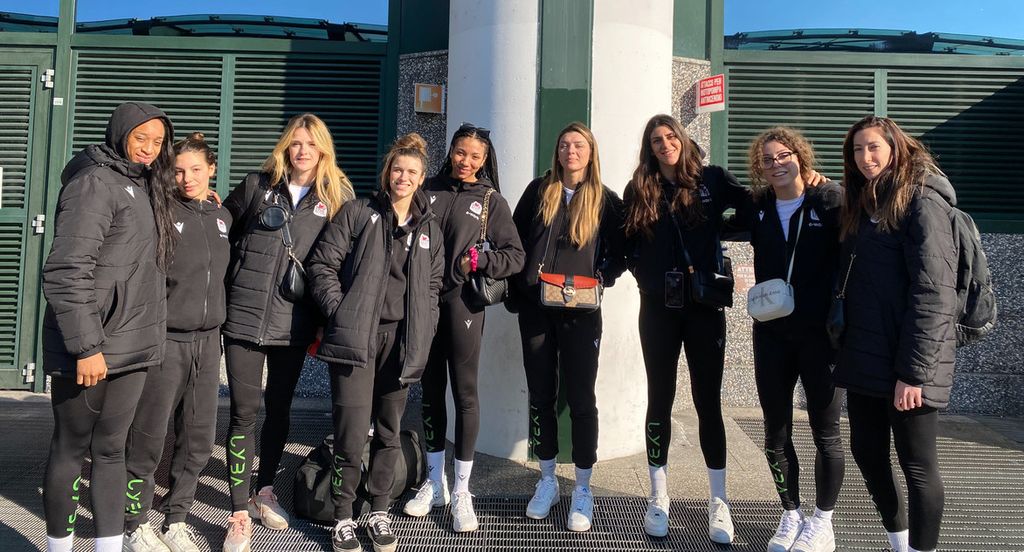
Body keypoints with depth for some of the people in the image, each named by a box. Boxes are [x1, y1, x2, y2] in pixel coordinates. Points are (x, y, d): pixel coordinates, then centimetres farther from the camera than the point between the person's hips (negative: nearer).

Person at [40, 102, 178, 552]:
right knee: (71, 449, 7)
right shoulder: (97, 181, -12)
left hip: (132, 346, 8)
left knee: (111, 448, 12)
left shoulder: (142, 186, 14)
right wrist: (86, 346, -21)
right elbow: (66, 272, -19)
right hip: (89, 348, -8)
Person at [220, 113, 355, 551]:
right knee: (243, 412, -2)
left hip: (294, 322, 1)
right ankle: (240, 513, 7)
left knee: (279, 408, 14)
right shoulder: (257, 186, 5)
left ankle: (264, 491, 32)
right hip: (244, 314, 0)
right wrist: (222, 291, 9)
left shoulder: (338, 196, 3)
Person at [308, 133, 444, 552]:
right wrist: (339, 311, -9)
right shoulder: (357, 214, 5)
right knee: (352, 431, -6)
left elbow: (432, 288, 15)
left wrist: (423, 335, 4)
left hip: (402, 340, 4)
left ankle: (379, 513, 25)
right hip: (356, 337, -3)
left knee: (390, 431, 10)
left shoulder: (430, 230, 15)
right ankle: (342, 517, 12)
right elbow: (323, 265, 0)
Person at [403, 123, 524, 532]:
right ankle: (434, 482, 24)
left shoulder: (491, 201, 4)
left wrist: (479, 260, -14)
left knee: (464, 392, -1)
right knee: (431, 390, 10)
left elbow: (515, 256, 1)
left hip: (463, 303, -2)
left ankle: (462, 492, 10)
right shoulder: (430, 190, 8)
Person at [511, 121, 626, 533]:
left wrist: (599, 280, -8)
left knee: (581, 398, 0)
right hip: (535, 309, 2)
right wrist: (520, 284, 1)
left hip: (581, 313, -2)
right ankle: (547, 480, 23)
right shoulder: (538, 191, 8)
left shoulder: (606, 200, 4)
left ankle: (583, 489, 13)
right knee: (541, 395, 8)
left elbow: (618, 253, 8)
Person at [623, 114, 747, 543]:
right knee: (660, 398, 8)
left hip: (705, 305, -1)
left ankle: (719, 503, 16)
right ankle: (659, 498, 20)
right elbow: (627, 244, 6)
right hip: (658, 308, 1)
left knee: (708, 400, 5)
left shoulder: (712, 180, 3)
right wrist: (647, 277, -9)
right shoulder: (638, 191, 6)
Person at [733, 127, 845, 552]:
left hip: (820, 332, -4)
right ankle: (790, 517, 29)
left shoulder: (830, 202, -7)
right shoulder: (756, 209, 6)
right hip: (772, 333, 4)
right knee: (775, 432, 11)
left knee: (825, 431, 9)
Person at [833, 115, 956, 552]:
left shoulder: (921, 201, -10)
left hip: (904, 363, -8)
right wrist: (845, 346, 10)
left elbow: (933, 293, -17)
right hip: (864, 356, 8)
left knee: (917, 465, 4)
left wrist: (913, 371, -21)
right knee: (867, 453, 15)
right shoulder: (863, 204, 15)